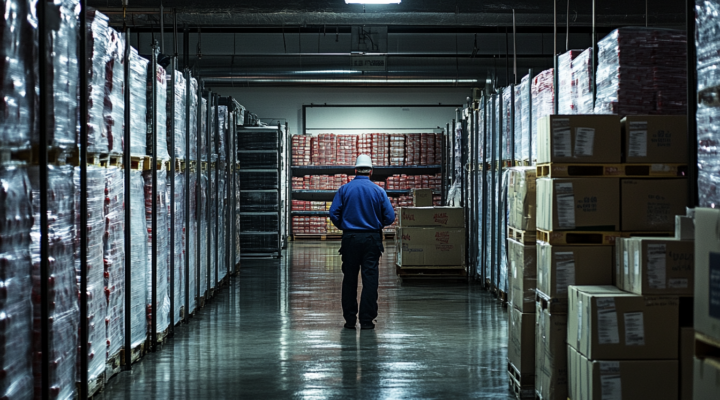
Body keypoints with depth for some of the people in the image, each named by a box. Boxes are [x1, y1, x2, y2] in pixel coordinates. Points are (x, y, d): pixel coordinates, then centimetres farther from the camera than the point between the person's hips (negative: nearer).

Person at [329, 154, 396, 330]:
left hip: (350, 238, 1)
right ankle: (367, 320, -2)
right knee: (370, 279, 1)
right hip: (371, 239, -1)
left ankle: (350, 319, 11)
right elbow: (390, 216, -4)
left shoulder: (344, 189, -1)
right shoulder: (378, 191, -2)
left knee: (349, 279, 9)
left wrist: (343, 227, 11)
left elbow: (334, 213, -6)